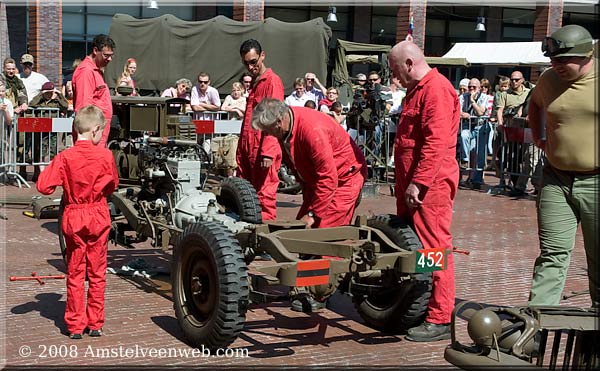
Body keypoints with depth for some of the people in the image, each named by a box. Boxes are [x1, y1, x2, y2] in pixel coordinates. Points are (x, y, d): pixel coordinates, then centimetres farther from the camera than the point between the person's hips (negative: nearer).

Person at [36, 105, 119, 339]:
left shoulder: (65, 157, -12)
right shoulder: (105, 156, -11)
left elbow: (44, 186, -15)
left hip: (73, 217, 0)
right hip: (98, 217, 0)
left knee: (75, 273, 9)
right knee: (97, 273, 10)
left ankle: (75, 326, 13)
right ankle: (95, 324, 14)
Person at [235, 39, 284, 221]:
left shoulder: (272, 81, -7)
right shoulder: (255, 83, 21)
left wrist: (268, 153, -21)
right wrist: (241, 152, 19)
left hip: (263, 151, -9)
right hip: (247, 150, 9)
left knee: (264, 196, -6)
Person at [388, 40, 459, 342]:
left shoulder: (437, 89, -15)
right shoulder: (416, 90, 19)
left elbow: (436, 143, -23)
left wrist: (419, 182, -24)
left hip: (430, 186, -11)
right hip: (412, 184, 11)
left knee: (434, 249, -7)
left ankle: (439, 320, -2)